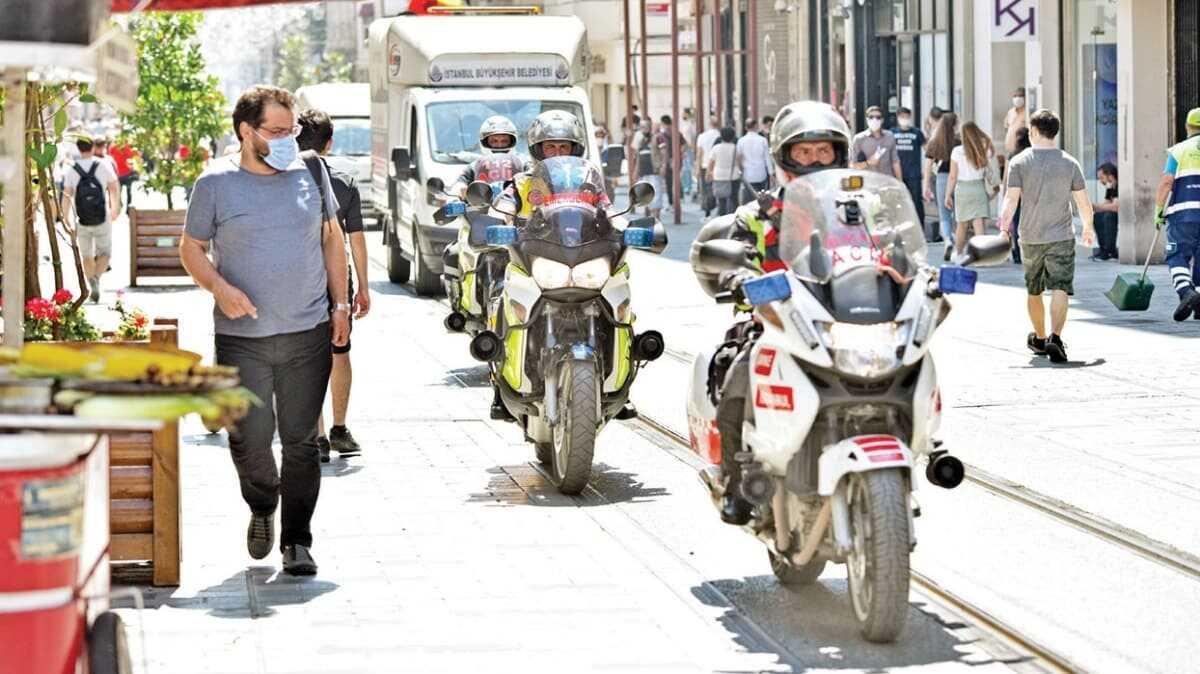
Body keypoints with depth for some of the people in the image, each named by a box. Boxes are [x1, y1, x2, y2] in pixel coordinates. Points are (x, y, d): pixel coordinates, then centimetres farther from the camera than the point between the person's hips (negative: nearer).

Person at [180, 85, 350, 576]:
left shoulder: (310, 171, 6)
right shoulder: (216, 183, -1)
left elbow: (332, 237, 16)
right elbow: (191, 249, 6)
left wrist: (340, 303, 10)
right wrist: (219, 287, -13)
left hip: (308, 334, 2)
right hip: (242, 338, -1)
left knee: (301, 441, 1)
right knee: (249, 438, -3)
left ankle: (297, 541, 9)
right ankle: (262, 508, 27)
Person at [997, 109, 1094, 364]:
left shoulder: (1019, 162, -2)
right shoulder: (1069, 163, 2)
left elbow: (1011, 198, -11)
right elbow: (1083, 201, 6)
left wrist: (1004, 229, -10)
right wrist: (1088, 227, 21)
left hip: (1030, 238, 1)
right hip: (1061, 237, -1)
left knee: (1034, 291, 18)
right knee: (1060, 289, -9)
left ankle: (1039, 338, 33)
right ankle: (1055, 337, -28)